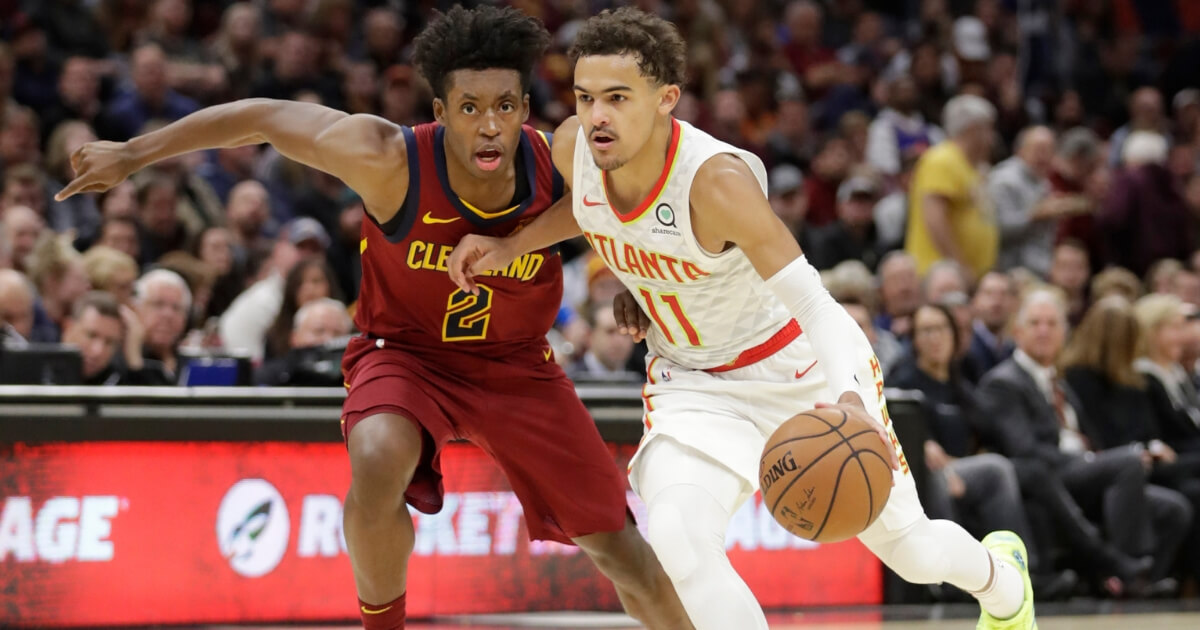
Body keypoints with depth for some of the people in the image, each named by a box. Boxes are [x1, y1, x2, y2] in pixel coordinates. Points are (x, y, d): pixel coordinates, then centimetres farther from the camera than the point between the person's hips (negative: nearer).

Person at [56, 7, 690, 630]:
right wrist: (131, 154, -14)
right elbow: (264, 117, -18)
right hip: (405, 351, -2)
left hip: (515, 363, 2)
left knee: (613, 541, 5)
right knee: (378, 466, -35)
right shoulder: (390, 160, -29)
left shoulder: (558, 167, -23)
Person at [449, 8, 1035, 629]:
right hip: (692, 381, 4)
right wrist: (509, 247, -4)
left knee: (912, 552, 11)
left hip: (803, 364, -4)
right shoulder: (572, 147, -17)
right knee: (675, 532, -28)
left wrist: (850, 402, -55)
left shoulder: (716, 178, -35)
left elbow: (814, 303, -37)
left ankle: (1000, 573, 50)